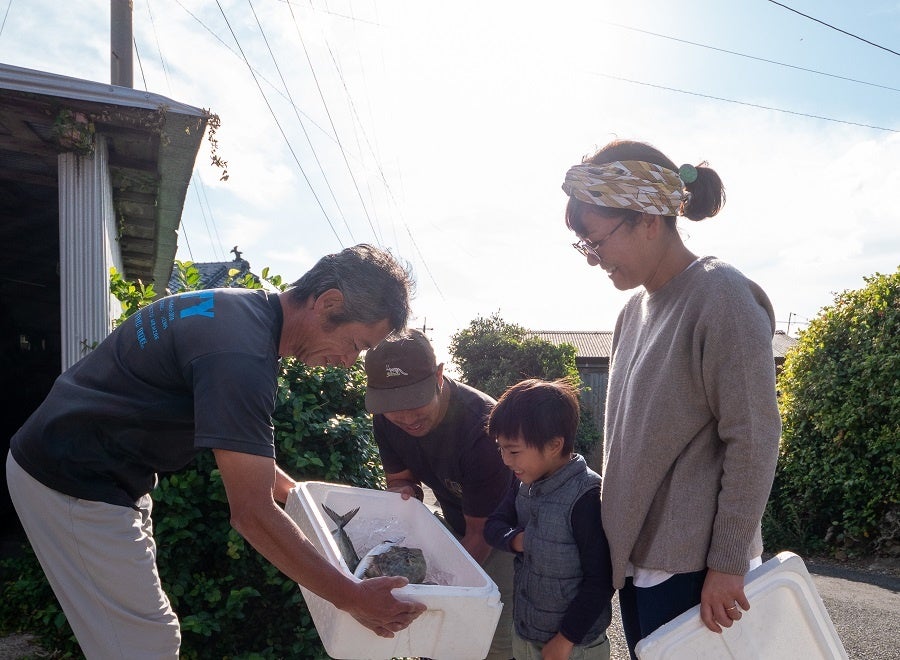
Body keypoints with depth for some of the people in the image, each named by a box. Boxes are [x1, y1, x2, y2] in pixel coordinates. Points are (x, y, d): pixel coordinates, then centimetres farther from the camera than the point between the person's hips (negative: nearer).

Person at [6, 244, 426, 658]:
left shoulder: (245, 309, 1)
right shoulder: (242, 351, -30)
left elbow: (238, 441, 16)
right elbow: (253, 514, -27)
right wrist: (351, 598, -20)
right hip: (74, 485, -10)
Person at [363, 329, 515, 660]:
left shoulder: (481, 425, -35)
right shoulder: (385, 418, -16)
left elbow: (481, 532, -26)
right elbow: (399, 479, 0)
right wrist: (404, 491, -23)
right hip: (455, 520, 6)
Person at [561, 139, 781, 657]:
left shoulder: (722, 298, -14)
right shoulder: (636, 308, 9)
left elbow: (753, 442, -16)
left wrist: (728, 562, -14)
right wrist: (619, 539, 14)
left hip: (692, 566, -7)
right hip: (635, 555, 7)